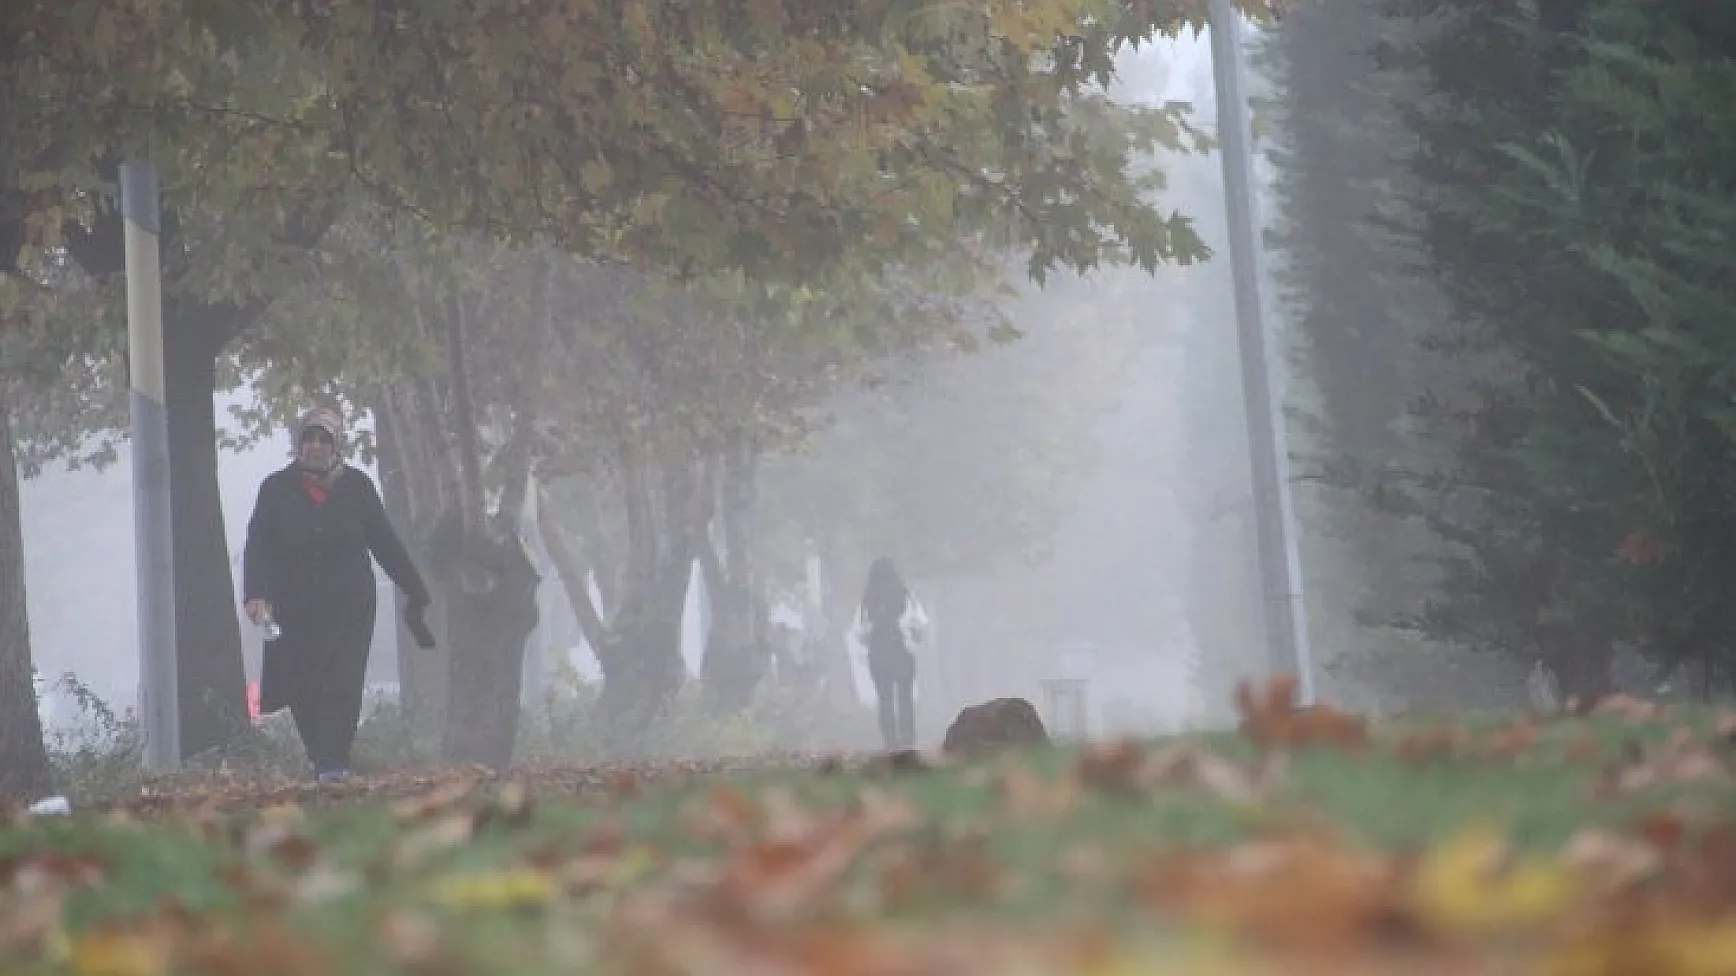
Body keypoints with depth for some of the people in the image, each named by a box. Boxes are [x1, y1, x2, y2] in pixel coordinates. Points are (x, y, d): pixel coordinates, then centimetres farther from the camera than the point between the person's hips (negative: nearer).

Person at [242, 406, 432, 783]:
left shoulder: (357, 487, 5)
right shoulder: (277, 488, 3)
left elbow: (385, 542, 9)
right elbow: (257, 546, -4)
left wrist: (415, 590, 9)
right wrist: (256, 594, -20)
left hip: (349, 607, -1)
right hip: (293, 608, 1)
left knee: (341, 684, -11)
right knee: (301, 690, 3)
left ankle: (333, 763, -13)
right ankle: (321, 758, 20)